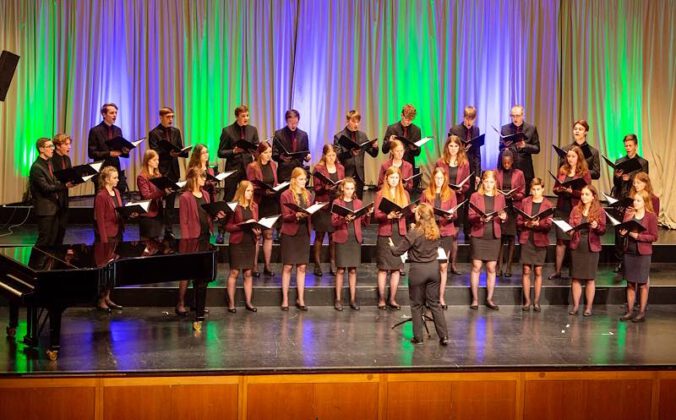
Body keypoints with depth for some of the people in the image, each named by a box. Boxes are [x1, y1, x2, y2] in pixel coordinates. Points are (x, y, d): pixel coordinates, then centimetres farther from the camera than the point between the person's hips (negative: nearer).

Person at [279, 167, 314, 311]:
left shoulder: (308, 195, 10)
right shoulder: (286, 195, -5)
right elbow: (285, 216, -10)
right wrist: (296, 215, -29)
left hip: (304, 233, 4)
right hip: (290, 234, -4)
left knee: (302, 267, 6)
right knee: (287, 266, 0)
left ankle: (300, 299, 12)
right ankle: (285, 299, 6)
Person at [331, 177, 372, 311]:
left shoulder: (358, 203, 10)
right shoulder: (337, 202, 2)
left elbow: (364, 223, 9)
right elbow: (334, 222, -7)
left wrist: (368, 215, -10)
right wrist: (344, 219, -25)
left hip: (355, 238, 3)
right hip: (342, 238, -3)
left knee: (353, 270, 5)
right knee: (341, 269, -1)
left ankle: (353, 299, 11)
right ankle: (338, 299, 6)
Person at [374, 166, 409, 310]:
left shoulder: (404, 194, 10)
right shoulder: (380, 194, 1)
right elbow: (377, 215, -6)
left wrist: (402, 214, -13)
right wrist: (388, 215, -24)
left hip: (400, 233, 3)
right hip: (385, 233, -3)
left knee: (396, 268, 5)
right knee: (383, 268, 0)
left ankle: (392, 299, 13)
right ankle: (381, 299, 7)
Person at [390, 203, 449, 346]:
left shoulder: (414, 233, -16)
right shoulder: (435, 231, -1)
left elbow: (398, 251, -11)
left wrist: (392, 248, 13)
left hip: (417, 270, -4)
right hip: (433, 268, 4)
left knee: (417, 305, 9)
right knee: (434, 304, 12)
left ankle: (418, 337, 13)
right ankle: (444, 336, 8)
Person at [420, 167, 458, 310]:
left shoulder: (450, 193, 7)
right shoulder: (426, 193, 8)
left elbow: (455, 214, 5)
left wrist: (451, 216, -17)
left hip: (446, 232, 0)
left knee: (443, 266, 1)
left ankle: (441, 298, 8)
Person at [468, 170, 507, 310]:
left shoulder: (500, 197, 9)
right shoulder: (475, 196, 1)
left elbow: (503, 218, 12)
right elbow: (470, 216, -4)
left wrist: (503, 217, -10)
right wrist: (480, 218, -23)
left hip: (494, 237, 2)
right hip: (478, 236, -2)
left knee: (491, 268, 4)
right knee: (476, 267, -2)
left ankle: (489, 299, 12)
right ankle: (475, 299, 4)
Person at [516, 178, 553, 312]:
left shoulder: (547, 205, 2)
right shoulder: (525, 202, 6)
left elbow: (548, 225, -4)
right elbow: (518, 220, 6)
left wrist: (538, 224, -22)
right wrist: (526, 224, -14)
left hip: (540, 240, -1)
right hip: (526, 239, 1)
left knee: (538, 271, 2)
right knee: (526, 271, 0)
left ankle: (536, 301, 9)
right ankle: (527, 301, 7)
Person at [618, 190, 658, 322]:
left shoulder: (651, 216, -7)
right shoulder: (628, 214, 5)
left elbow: (654, 237, -8)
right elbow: (623, 230, 13)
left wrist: (638, 236, -19)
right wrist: (623, 233, -9)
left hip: (643, 253, -4)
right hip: (629, 252, 4)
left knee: (643, 284, 4)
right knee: (630, 283, 9)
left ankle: (642, 312, 12)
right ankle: (630, 311, 16)